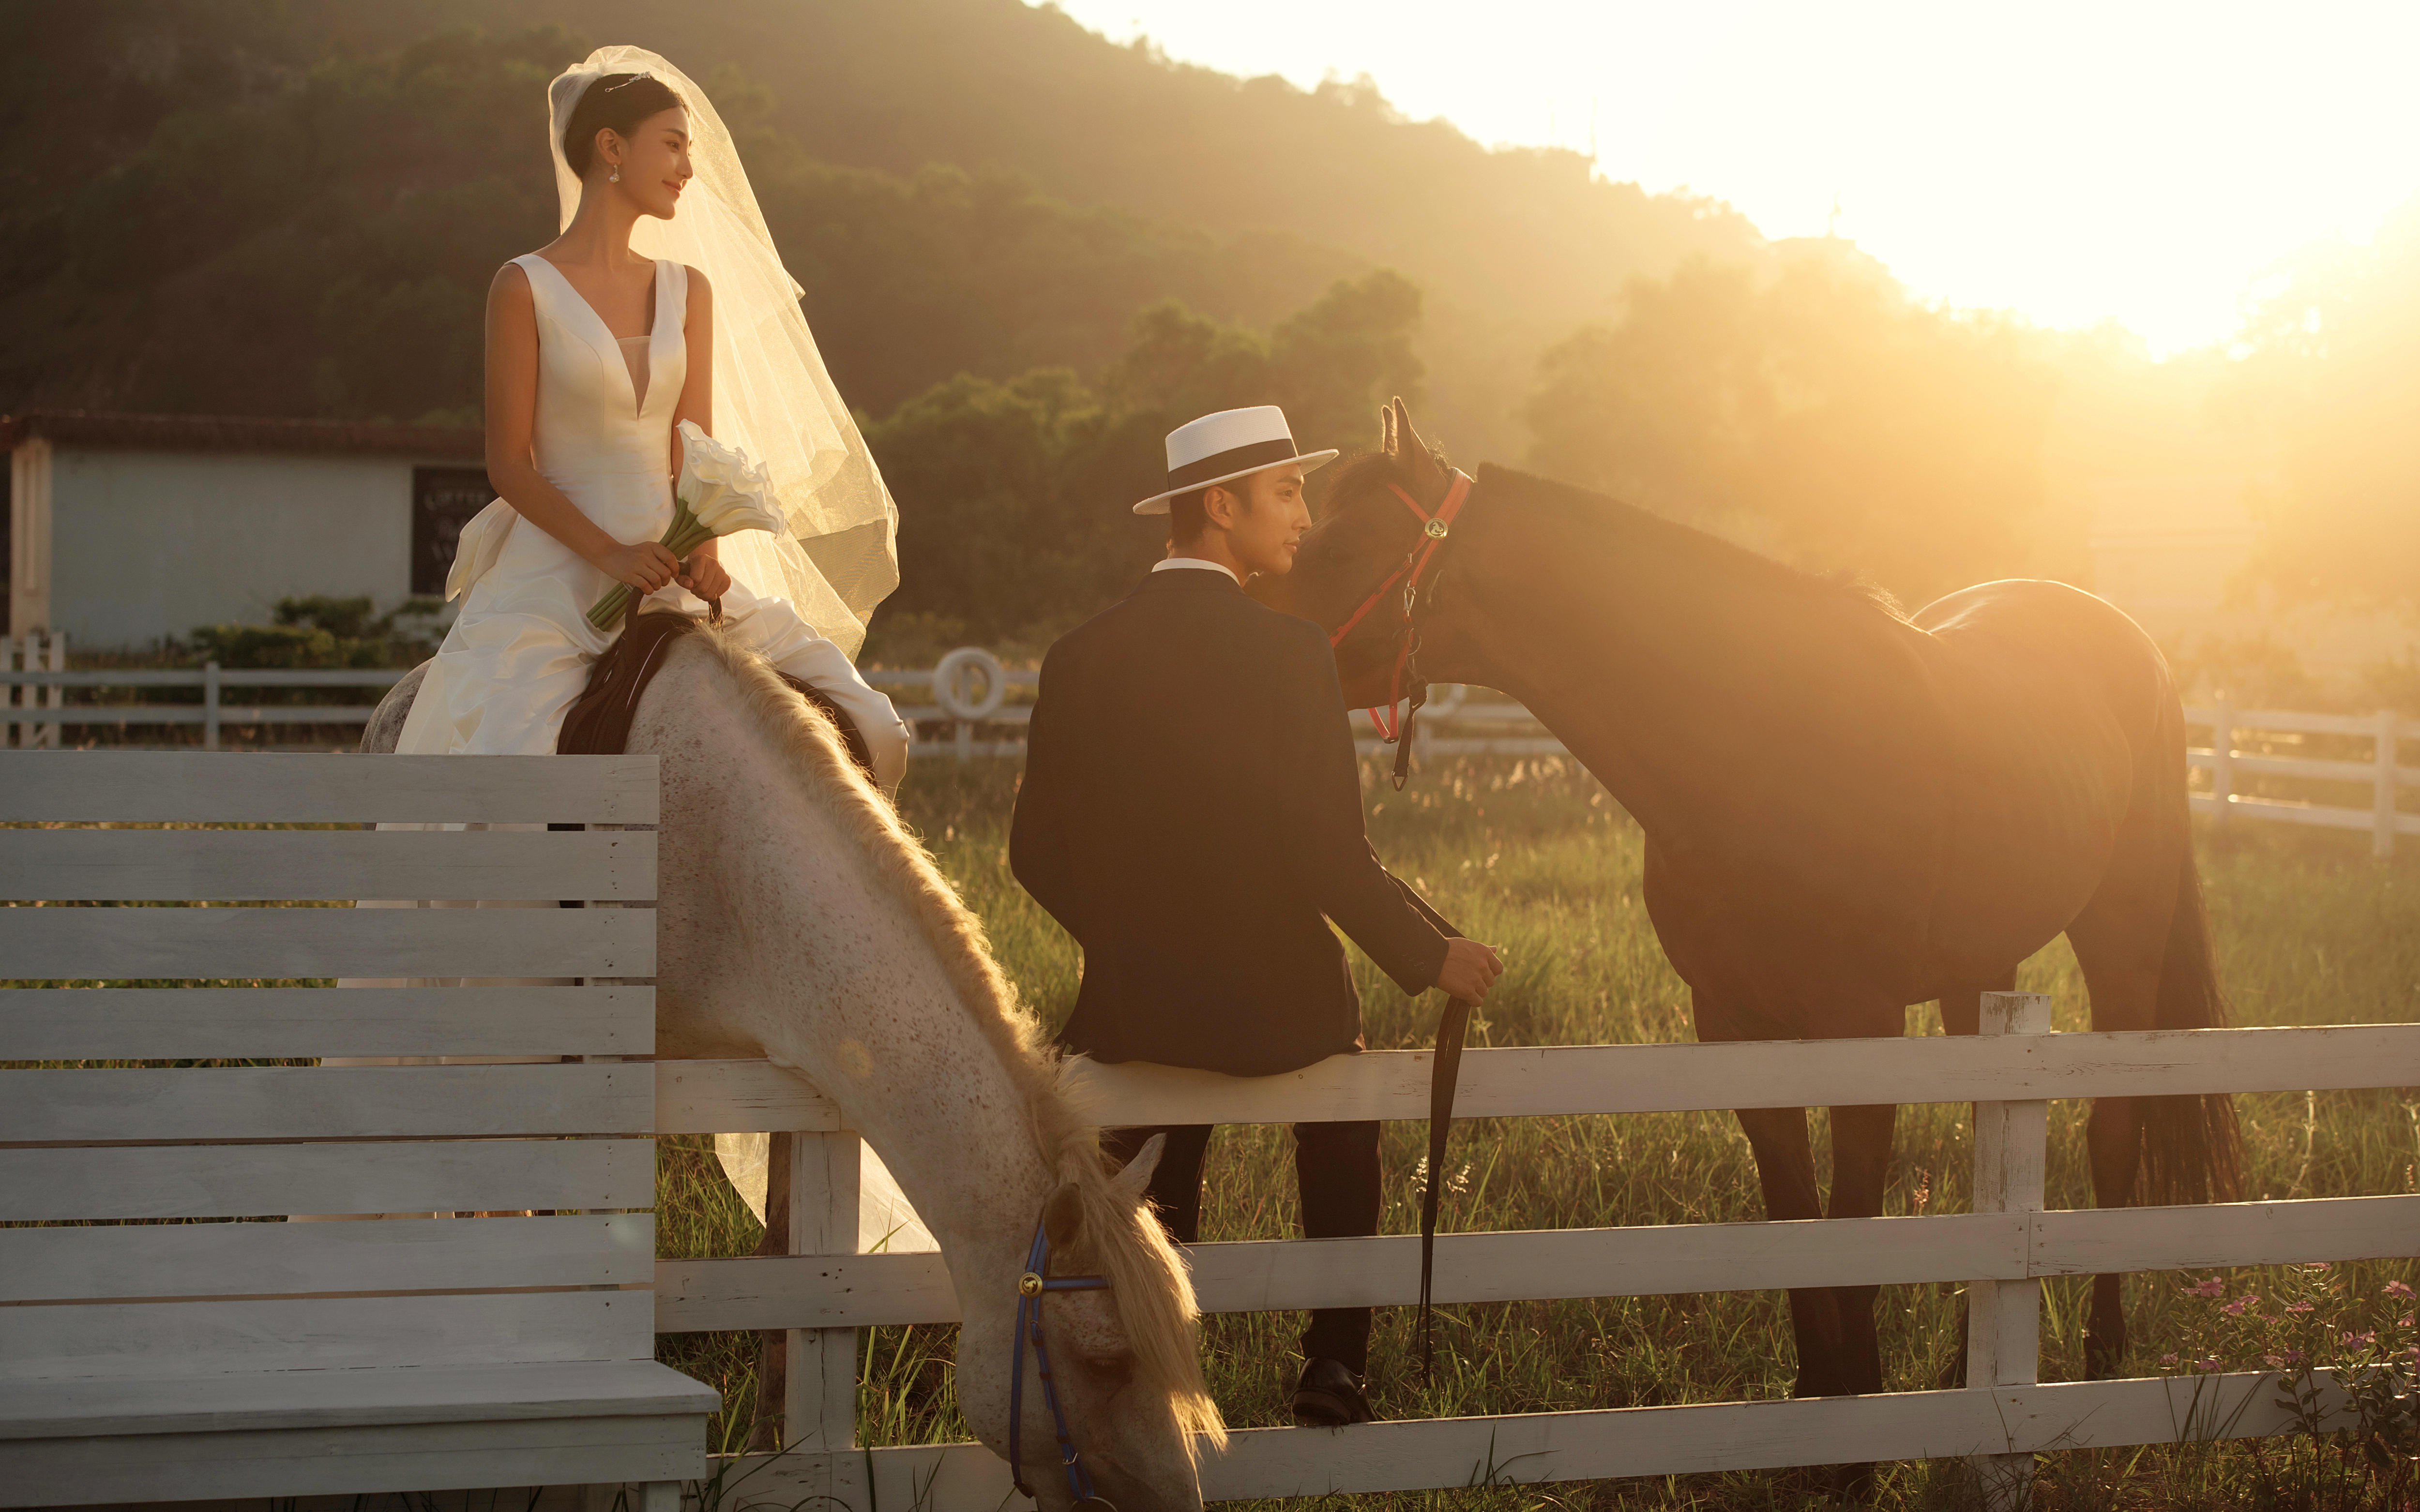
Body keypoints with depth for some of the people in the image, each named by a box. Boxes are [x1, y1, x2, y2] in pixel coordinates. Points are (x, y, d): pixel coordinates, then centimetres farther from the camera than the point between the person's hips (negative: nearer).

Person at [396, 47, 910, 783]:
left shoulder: (689, 290, 12)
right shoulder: (526, 289, -3)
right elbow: (510, 463, -6)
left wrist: (704, 548, -10)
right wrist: (611, 555, -17)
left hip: (672, 567, 5)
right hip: (557, 571, -5)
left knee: (868, 729, -7)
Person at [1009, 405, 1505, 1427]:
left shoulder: (1081, 657, -1)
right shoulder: (1288, 651, -15)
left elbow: (1038, 852, 2)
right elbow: (1332, 857, -18)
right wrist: (1430, 957, -4)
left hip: (1126, 1006, 3)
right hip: (1271, 1001, -3)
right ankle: (1337, 1367, 26)